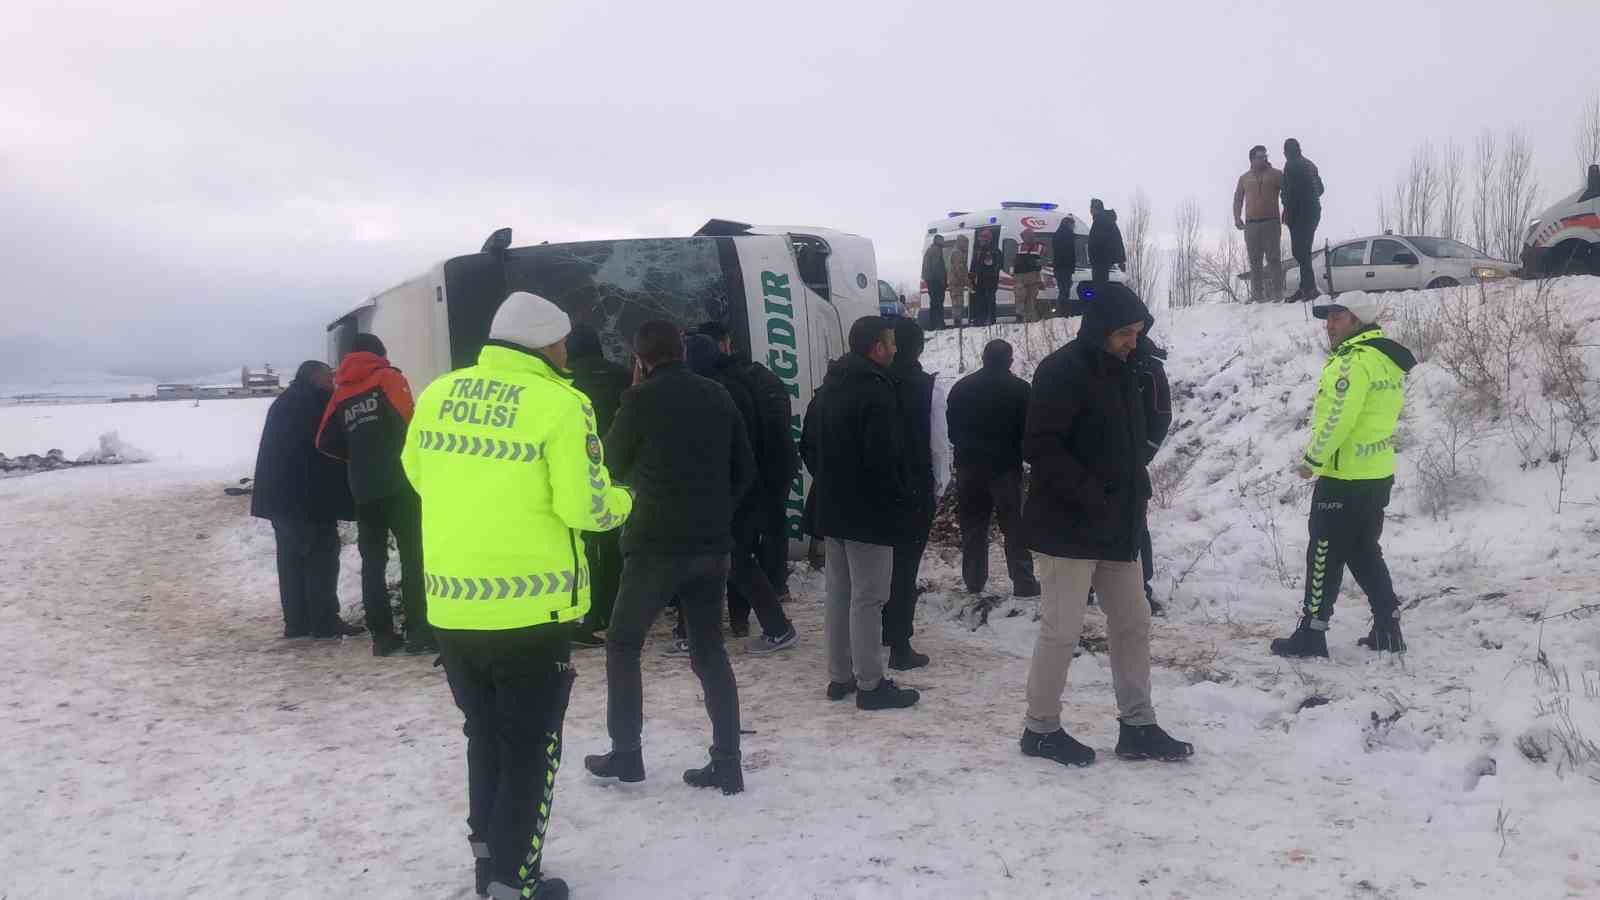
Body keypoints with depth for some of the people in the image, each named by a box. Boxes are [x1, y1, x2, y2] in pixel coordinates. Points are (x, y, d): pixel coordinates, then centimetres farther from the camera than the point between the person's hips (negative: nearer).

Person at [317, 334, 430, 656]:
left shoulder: (341, 394, 16)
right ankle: (418, 633, -7)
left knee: (373, 562, 9)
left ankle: (382, 635, 9)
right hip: (398, 483, -5)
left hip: (363, 491, 5)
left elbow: (325, 442, 13)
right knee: (413, 558, -3)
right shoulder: (388, 378, 3)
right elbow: (406, 422, -11)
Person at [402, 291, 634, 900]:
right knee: (531, 747, 10)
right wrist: (621, 503, 5)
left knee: (485, 736, 22)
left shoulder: (438, 393, 3)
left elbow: (419, 474, 15)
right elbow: (584, 506, -15)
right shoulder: (558, 403, -13)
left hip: (451, 605, 6)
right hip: (531, 606, -5)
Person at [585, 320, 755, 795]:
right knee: (709, 650, 13)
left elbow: (615, 461, 5)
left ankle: (625, 754, 16)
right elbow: (745, 469, 9)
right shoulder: (718, 396, 5)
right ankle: (727, 763, 10)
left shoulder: (642, 399, -9)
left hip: (656, 543, -5)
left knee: (623, 644, 13)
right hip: (711, 544, 5)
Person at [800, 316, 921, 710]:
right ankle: (870, 684, 4)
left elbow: (808, 446, 17)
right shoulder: (877, 390, -17)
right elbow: (882, 458, -24)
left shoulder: (828, 388, 12)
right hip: (870, 512, -9)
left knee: (839, 593, 14)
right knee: (867, 599, -3)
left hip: (832, 509, 9)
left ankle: (840, 676, 22)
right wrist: (902, 502, -13)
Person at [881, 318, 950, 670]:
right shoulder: (928, 385, -10)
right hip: (916, 487, -3)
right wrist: (940, 487, 3)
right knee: (906, 564, 2)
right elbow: (939, 444, -9)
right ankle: (900, 646, 4)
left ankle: (883, 631, 30)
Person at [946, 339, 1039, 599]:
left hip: (969, 466, 3)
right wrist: (1026, 456, 11)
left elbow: (951, 429, 10)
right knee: (1015, 527, 2)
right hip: (1005, 467, -3)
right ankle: (1024, 582, 0)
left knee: (973, 526, 10)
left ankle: (974, 580, 13)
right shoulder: (1019, 388, -6)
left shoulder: (961, 387, 6)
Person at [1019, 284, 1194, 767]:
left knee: (1133, 623, 12)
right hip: (1068, 527, -9)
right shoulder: (1062, 372, -14)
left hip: (1117, 527, 9)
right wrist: (1093, 497, -23)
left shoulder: (1119, 372, 14)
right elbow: (1041, 447, -22)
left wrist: (1136, 493, 8)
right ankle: (1041, 728, 13)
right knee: (1062, 630, -1)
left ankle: (1138, 727, 23)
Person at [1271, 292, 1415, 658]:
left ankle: (1311, 634, 5)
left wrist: (1312, 459, -14)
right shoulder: (1387, 358, 13)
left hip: (1344, 478, -9)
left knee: (1325, 555, -1)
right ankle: (1388, 629, 20)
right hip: (1378, 475, 9)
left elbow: (1338, 418, -24)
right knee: (1365, 553, 18)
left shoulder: (1355, 360, -18)